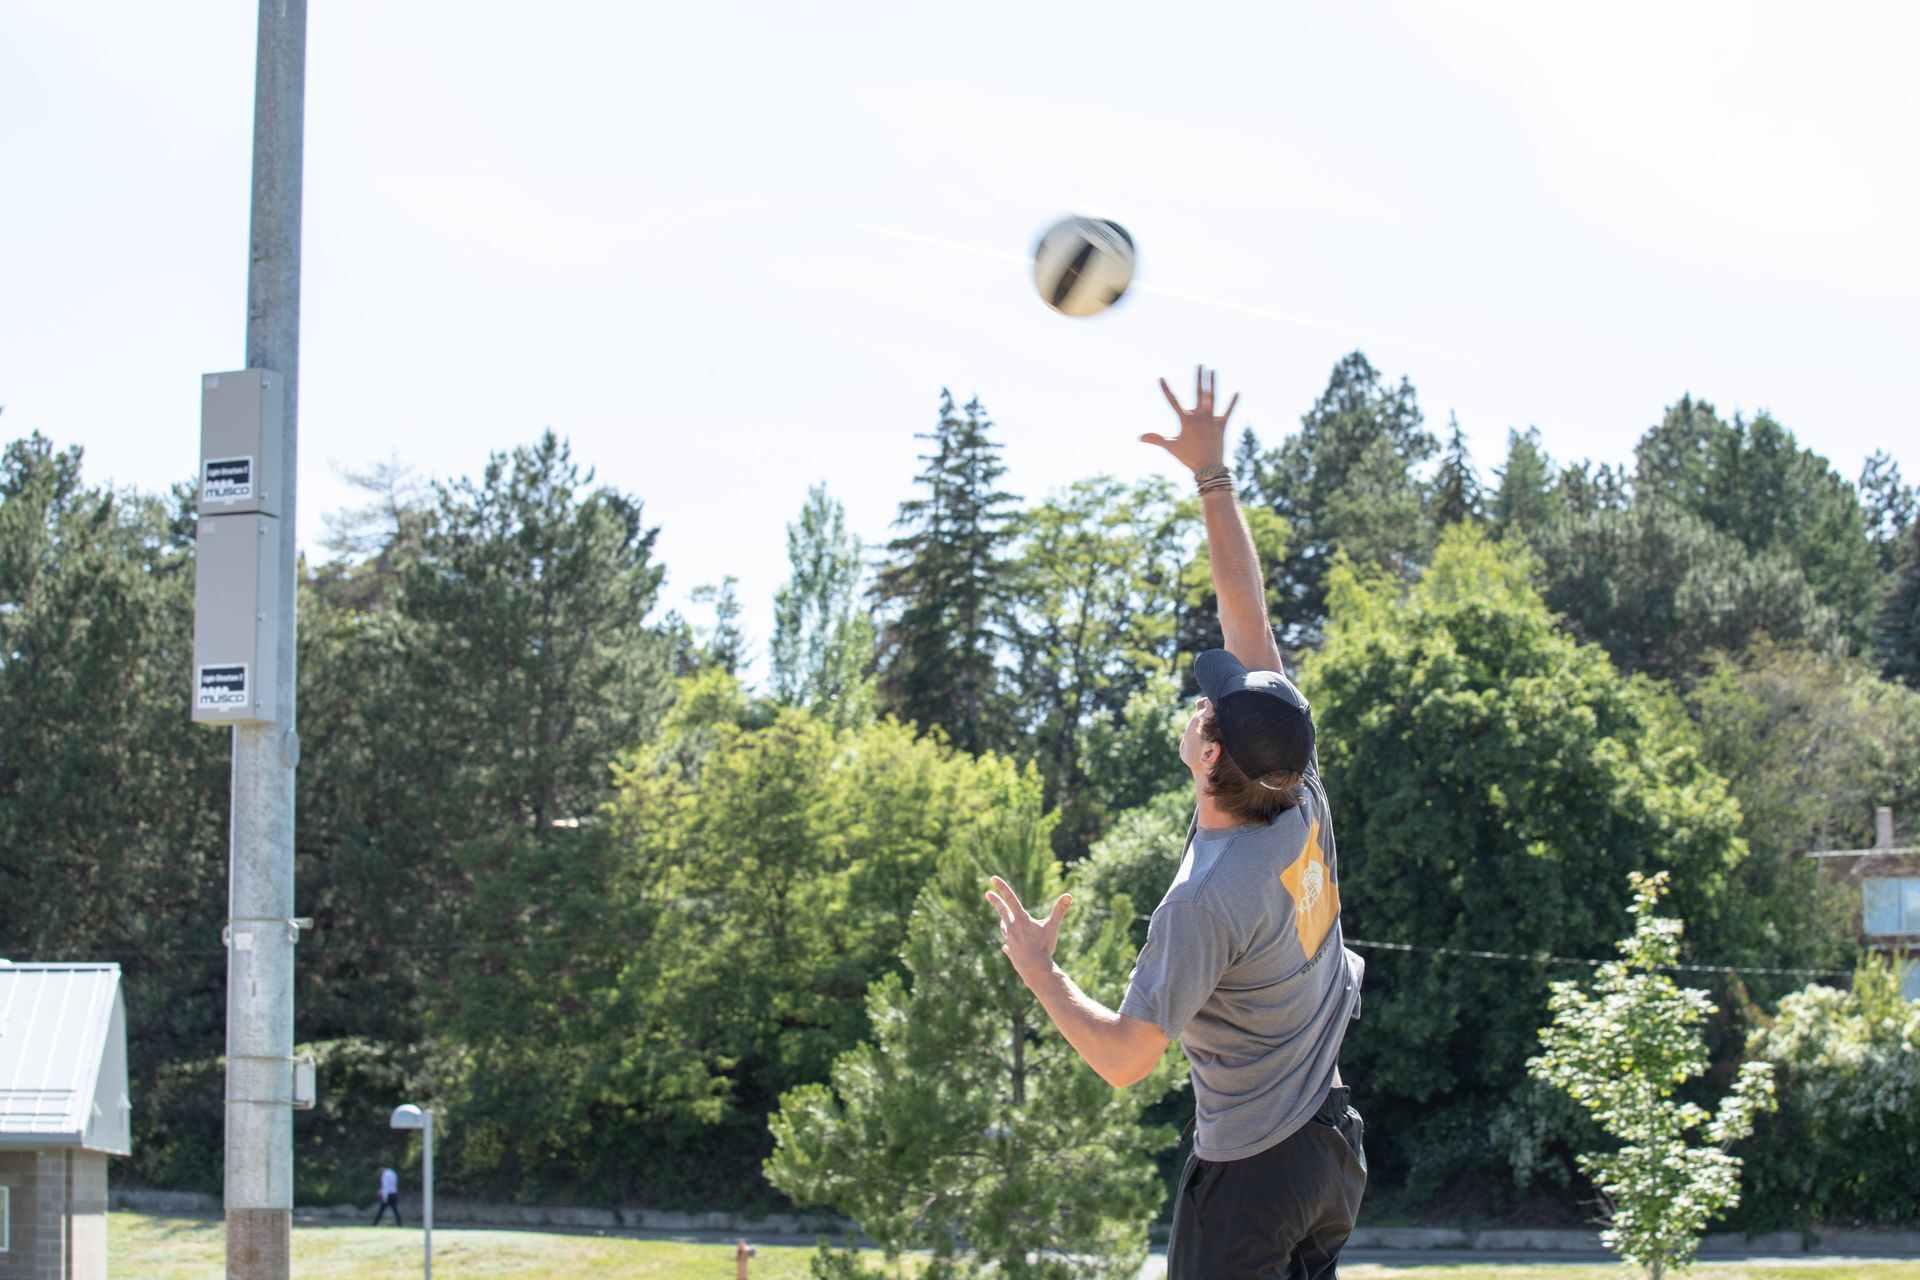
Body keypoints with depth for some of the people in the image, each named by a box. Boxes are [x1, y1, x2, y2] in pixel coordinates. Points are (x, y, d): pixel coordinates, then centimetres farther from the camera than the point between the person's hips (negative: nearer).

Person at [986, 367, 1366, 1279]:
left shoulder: (1207, 900, -27)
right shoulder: (1303, 796, -7)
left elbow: (1123, 1059, -24)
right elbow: (1246, 608, 1)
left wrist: (1037, 970, -10)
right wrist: (1212, 477, 6)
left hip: (1249, 1173, -8)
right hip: (1332, 1144, 8)